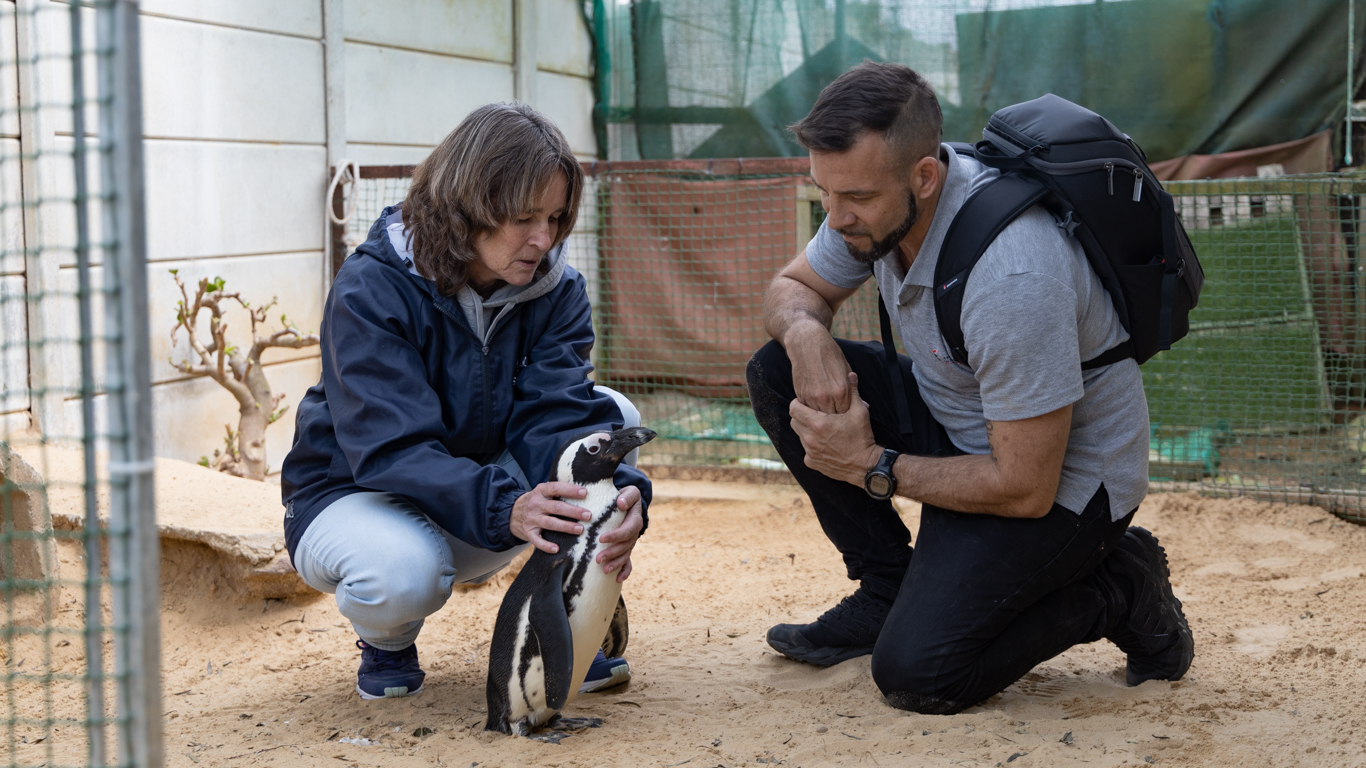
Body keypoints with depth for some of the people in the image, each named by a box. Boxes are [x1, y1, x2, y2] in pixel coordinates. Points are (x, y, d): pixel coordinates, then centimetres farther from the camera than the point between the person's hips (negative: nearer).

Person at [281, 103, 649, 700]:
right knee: (403, 573, -41)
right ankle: (386, 641, -1)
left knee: (614, 415, -19)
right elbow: (391, 449, -34)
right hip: (355, 495, -4)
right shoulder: (370, 291, -24)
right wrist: (505, 506, -52)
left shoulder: (556, 288, -8)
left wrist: (617, 495, -45)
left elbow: (555, 415, -22)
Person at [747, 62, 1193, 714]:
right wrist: (803, 331, -18)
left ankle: (1115, 592, 3)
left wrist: (872, 466, -19)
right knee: (777, 373, -8)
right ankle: (888, 590, 4)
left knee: (916, 675, -21)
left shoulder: (1013, 277, -36)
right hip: (951, 418, 8)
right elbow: (792, 287, 7)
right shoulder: (877, 194, -12)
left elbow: (1025, 489, -30)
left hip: (1061, 479, -8)